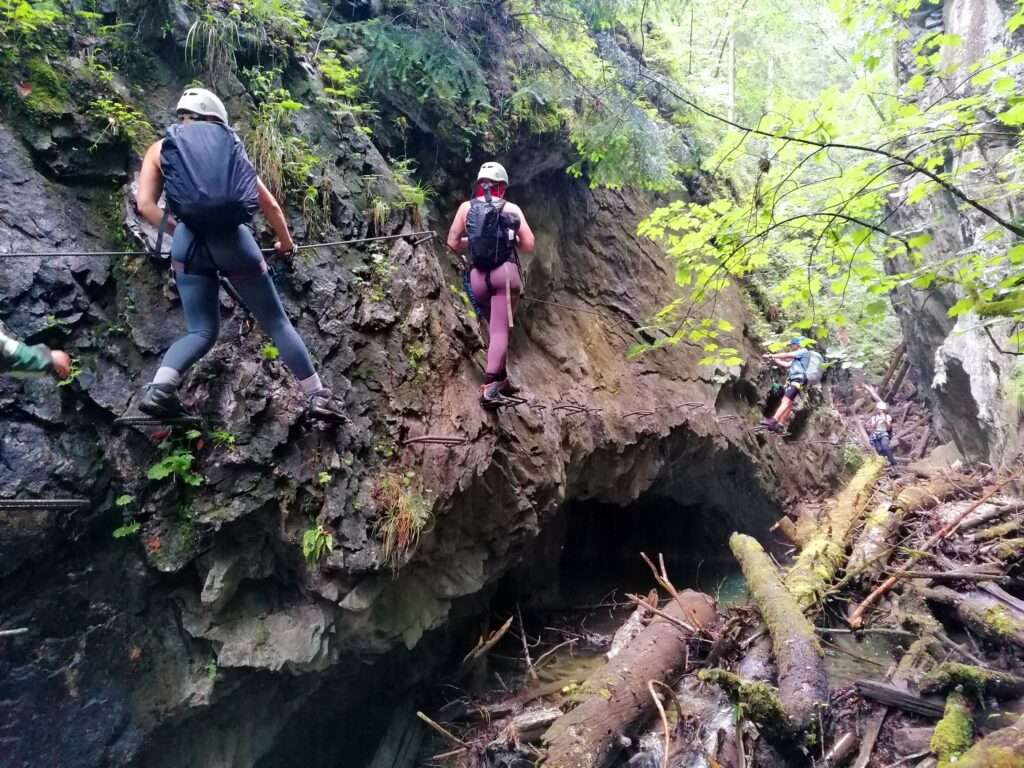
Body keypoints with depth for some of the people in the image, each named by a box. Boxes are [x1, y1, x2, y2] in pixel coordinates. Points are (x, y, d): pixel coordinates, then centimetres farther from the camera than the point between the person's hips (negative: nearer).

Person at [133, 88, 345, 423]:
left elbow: (146, 205, 6)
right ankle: (317, 396, 14)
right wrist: (285, 241, 35)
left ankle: (158, 388, -10)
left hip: (189, 241, 1)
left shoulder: (160, 148, 19)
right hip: (232, 237, -1)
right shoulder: (229, 145, 21)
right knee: (277, 322, 10)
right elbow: (269, 203, 21)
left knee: (202, 331, 13)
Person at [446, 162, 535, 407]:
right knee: (500, 330, -8)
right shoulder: (512, 208, 9)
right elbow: (529, 245, 6)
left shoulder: (466, 207, 12)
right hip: (505, 272, -2)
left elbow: (453, 244, 9)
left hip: (478, 276, 3)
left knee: (494, 327, 19)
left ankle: (501, 379, 23)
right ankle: (490, 386, -23)